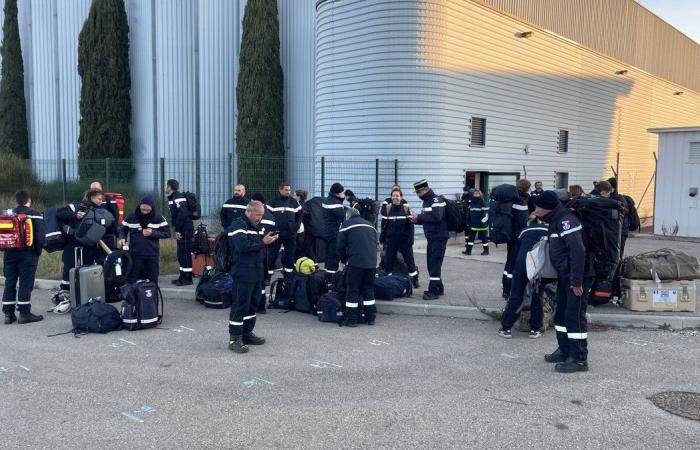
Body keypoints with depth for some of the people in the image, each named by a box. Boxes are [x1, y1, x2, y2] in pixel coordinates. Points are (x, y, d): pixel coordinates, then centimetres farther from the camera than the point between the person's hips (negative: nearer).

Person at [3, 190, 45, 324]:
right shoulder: (35, 215, -7)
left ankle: (8, 313, 12)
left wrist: (6, 248, 15)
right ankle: (24, 313, 1)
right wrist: (38, 251, -1)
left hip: (10, 253, 5)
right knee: (26, 283, -1)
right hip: (27, 253, -4)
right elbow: (40, 236, -12)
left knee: (9, 282, 9)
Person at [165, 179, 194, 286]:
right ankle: (183, 277, 23)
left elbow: (182, 215, -25)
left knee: (185, 253, -6)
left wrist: (177, 230, -20)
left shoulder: (178, 198, -15)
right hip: (181, 231, 10)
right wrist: (177, 230, 13)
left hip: (185, 230, -10)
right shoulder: (172, 198, 17)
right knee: (181, 254, 15)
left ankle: (187, 278, 0)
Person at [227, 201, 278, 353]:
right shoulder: (238, 225, -12)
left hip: (256, 272, 9)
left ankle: (247, 333, 27)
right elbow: (243, 246, -25)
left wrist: (269, 239, 0)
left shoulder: (256, 226, 18)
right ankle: (234, 339, 1)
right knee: (240, 306, -5)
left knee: (253, 304, 15)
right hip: (242, 273, -9)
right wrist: (262, 242, -22)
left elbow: (260, 245, 20)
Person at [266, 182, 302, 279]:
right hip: (276, 234, -2)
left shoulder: (294, 202, 6)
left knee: (290, 255, 9)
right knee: (272, 255, 2)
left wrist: (296, 227, 1)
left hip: (291, 234, 3)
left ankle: (288, 275, 20)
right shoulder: (273, 202, -2)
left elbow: (299, 215, 12)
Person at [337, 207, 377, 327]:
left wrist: (344, 260, 20)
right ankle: (370, 317, 18)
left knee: (352, 290, 3)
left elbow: (341, 246, 6)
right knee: (369, 289, 15)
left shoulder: (346, 224, 8)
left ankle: (351, 319, 4)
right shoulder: (370, 225, 22)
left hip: (355, 262, -5)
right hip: (372, 263, 5)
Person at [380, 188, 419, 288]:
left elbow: (411, 225, -4)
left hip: (404, 240, -1)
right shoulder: (387, 209, 1)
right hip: (391, 240, 1)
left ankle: (414, 280, 15)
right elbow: (383, 225, 5)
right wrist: (382, 239, 2)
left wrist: (410, 239, -11)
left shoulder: (406, 209, -3)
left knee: (410, 260, 4)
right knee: (389, 261, 6)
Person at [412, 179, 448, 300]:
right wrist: (417, 220, -3)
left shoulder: (436, 200, -14)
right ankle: (438, 288, 24)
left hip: (439, 237, -9)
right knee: (431, 263, 13)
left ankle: (434, 291, -5)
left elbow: (436, 217, -29)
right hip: (431, 237, 9)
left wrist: (419, 217, -22)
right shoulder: (426, 201, 14)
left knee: (435, 263, -8)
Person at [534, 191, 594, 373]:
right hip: (564, 276, 10)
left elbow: (578, 251, -28)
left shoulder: (566, 221, -21)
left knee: (575, 316, -6)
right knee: (561, 314, 16)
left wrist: (576, 281, -26)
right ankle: (565, 351, 29)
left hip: (577, 277, -10)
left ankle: (579, 359, 3)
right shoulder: (556, 221, 11)